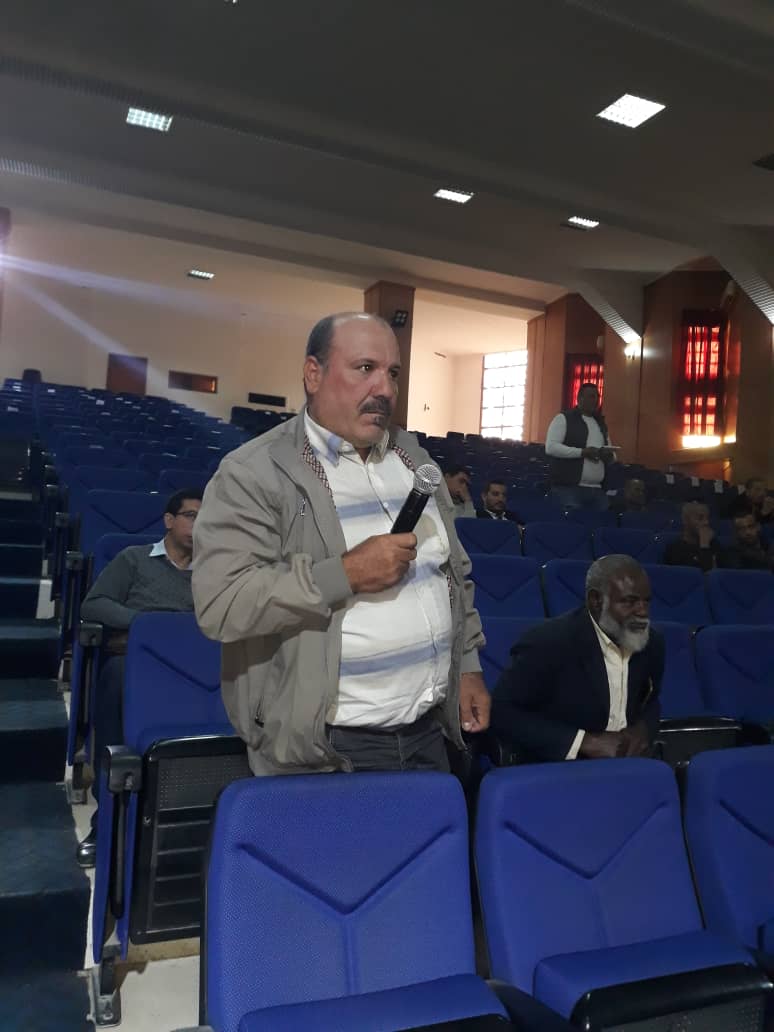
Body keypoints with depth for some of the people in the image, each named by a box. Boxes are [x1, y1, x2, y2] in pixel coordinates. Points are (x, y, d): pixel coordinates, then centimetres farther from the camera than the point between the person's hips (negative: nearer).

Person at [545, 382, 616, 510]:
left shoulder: (601, 423, 21)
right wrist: (582, 452, -19)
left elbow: (611, 455, 26)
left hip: (597, 490, 6)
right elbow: (551, 447, -12)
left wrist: (609, 455, 0)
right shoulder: (563, 418, 0)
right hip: (568, 487, -6)